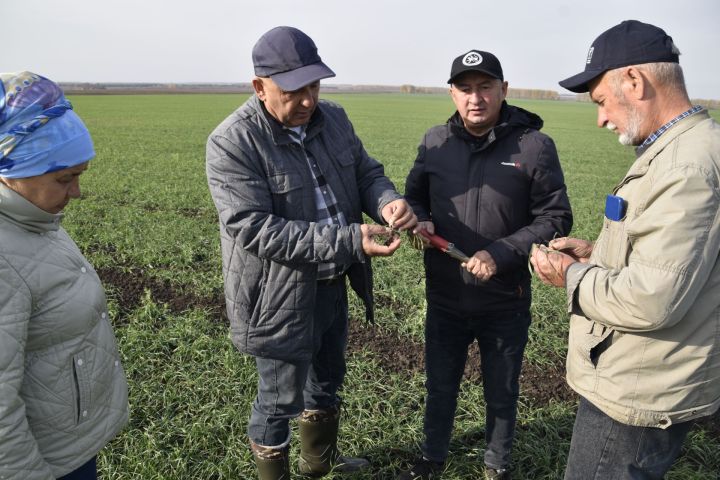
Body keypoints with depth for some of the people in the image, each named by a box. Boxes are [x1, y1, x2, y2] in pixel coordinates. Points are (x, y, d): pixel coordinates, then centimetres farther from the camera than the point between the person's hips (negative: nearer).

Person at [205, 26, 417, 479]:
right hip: (281, 295, -7)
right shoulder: (233, 143, -21)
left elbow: (366, 172, 7)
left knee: (327, 379, 26)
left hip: (332, 284, 8)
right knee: (280, 398, 11)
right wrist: (349, 241, -33)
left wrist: (389, 201, -18)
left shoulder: (333, 118, 0)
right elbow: (257, 229, -27)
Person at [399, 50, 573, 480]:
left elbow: (556, 219, -10)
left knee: (501, 393, 19)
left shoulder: (535, 146, -13)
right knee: (440, 386, 21)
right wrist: (420, 221, -13)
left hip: (505, 303, -2)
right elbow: (414, 196, 10)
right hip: (444, 298, 3)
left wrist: (501, 254, -22)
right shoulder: (435, 141, -2)